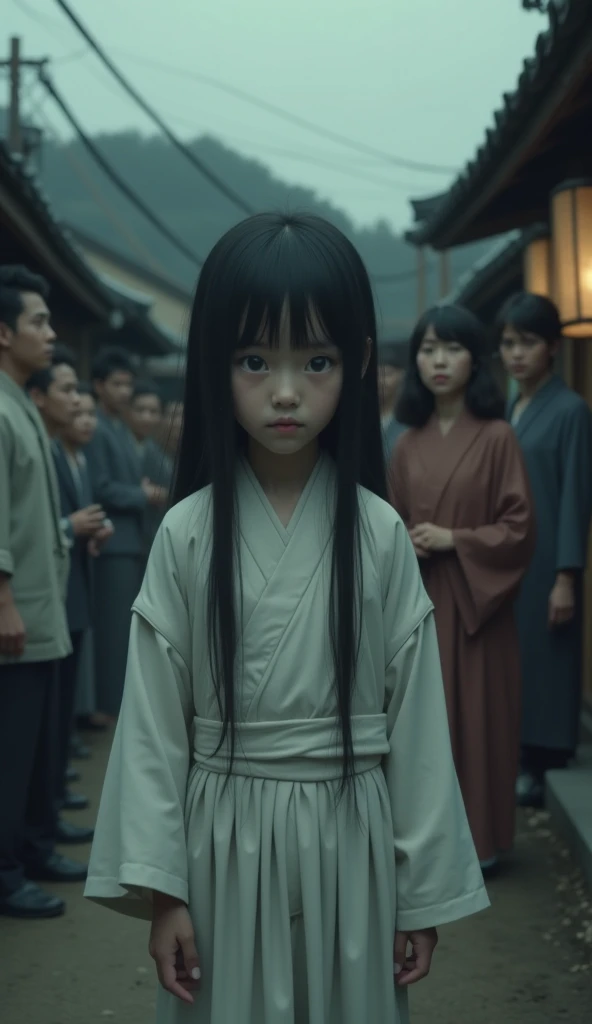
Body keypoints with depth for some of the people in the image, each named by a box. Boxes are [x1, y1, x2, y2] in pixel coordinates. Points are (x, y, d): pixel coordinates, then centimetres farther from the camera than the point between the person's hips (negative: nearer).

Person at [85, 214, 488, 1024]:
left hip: (350, 840, 0)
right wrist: (161, 888, -4)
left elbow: (415, 718, -2)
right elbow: (155, 719, -2)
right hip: (226, 842, 0)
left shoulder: (379, 533, -5)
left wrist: (424, 892, 1)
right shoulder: (189, 533, -6)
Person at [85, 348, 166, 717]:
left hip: (134, 540, 9)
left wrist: (145, 489, 3)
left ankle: (125, 695, 17)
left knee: (131, 624, 11)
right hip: (114, 541, -9)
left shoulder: (123, 430, 18)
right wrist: (144, 495, -10)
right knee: (116, 624, -8)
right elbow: (100, 488, -17)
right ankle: (113, 699, -3)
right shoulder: (97, 430, -11)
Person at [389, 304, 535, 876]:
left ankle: (479, 839, 10)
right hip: (417, 600, 4)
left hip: (474, 599, -4)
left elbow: (519, 526, -7)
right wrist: (405, 547, -6)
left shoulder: (496, 437, -6)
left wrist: (453, 540, -15)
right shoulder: (409, 445, 8)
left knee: (475, 715, 0)